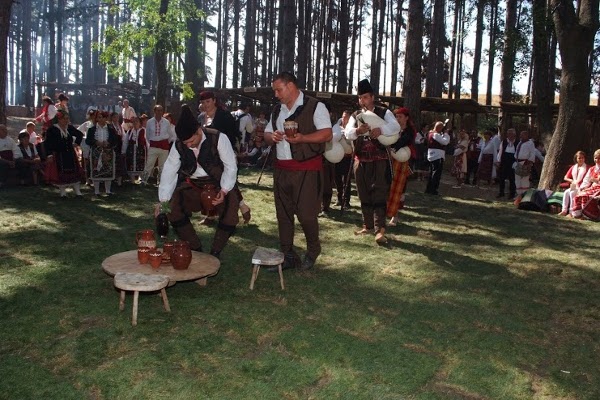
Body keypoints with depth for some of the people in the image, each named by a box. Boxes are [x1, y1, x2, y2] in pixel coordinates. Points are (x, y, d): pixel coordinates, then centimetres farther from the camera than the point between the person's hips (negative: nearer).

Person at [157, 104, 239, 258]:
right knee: (174, 211, -15)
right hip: (191, 185, 3)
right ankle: (195, 250, 3)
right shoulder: (178, 145, -9)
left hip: (217, 183, -3)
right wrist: (163, 201, -16)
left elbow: (231, 166, -14)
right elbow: (169, 171, -8)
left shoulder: (218, 139, -21)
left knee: (230, 217, -25)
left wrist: (224, 190, -25)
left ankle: (215, 252, -1)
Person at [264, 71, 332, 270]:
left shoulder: (314, 106, -6)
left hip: (306, 170, -7)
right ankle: (287, 255, 22)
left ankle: (313, 251, 20)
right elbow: (267, 133, 20)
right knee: (283, 213, 10)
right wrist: (272, 136, -5)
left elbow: (327, 134, -13)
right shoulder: (277, 109, 16)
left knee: (306, 213, -5)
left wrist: (302, 138, -26)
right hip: (281, 169, 7)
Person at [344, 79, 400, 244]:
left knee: (379, 194, -10)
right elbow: (347, 133, -5)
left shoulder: (384, 112, 2)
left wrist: (381, 130, -31)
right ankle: (368, 225, 24)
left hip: (379, 159, -4)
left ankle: (380, 229, -13)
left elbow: (396, 128, -13)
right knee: (364, 194, 12)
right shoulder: (355, 115, 11)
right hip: (360, 160, 4)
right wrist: (357, 130, -27)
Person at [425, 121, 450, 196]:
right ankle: (433, 190, -4)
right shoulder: (436, 135, -17)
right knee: (436, 173, -5)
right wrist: (446, 134, -9)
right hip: (438, 157, -10)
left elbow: (441, 141, 17)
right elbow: (445, 142, -23)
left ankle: (428, 189, 19)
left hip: (431, 156, 10)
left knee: (431, 173, 15)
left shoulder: (431, 133, 13)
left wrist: (443, 134, 3)